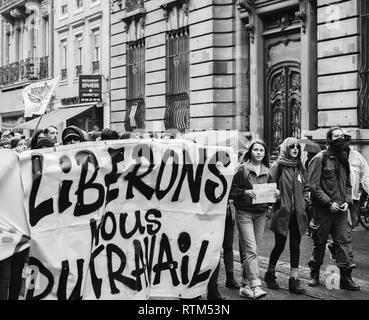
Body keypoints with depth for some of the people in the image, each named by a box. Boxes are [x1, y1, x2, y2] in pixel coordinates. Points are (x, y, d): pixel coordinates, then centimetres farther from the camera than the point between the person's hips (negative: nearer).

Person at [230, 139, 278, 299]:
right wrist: (245, 192, -22)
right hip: (244, 213, -5)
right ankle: (255, 286, -13)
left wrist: (276, 193, -2)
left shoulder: (267, 172, 11)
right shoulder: (243, 169, -4)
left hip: (261, 214, 5)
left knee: (252, 250, 9)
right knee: (250, 250, -12)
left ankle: (245, 285, 17)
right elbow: (232, 190, -5)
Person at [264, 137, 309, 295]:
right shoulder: (277, 166, -4)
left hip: (297, 213, 5)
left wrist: (304, 202, 6)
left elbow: (306, 188, 19)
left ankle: (294, 279, 7)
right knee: (280, 245, 3)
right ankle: (270, 274, 24)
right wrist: (278, 202, -13)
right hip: (282, 212, -4)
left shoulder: (300, 168, 12)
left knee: (295, 246, 3)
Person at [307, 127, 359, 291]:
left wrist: (347, 201, 1)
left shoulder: (343, 159, 14)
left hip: (340, 210, 5)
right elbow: (314, 185, -12)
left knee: (344, 242, -1)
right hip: (322, 210, -5)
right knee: (319, 244, 6)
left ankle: (346, 278, 2)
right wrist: (329, 203, -16)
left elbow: (348, 184, 19)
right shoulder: (320, 158, -7)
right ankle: (314, 275, 21)